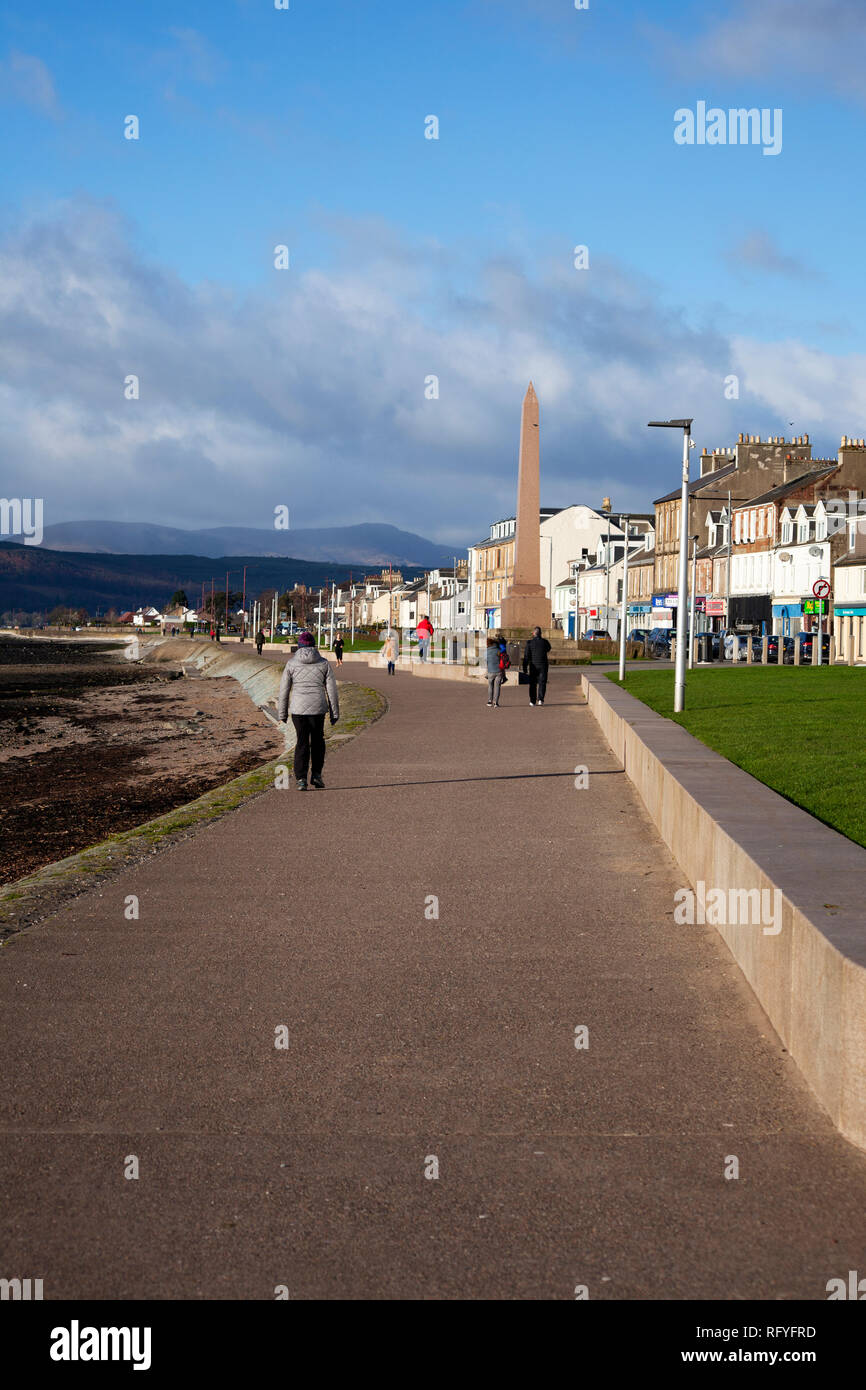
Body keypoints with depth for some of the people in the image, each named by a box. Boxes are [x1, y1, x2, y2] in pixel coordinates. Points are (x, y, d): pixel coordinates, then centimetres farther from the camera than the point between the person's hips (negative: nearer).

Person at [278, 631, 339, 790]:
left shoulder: (291, 663, 1)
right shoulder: (324, 663, 2)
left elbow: (284, 690, 2)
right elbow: (331, 690, 2)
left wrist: (282, 714, 9)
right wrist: (335, 713, 9)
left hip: (298, 708, 0)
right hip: (318, 708, 0)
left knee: (302, 742, 7)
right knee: (317, 740, 20)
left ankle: (301, 779, -3)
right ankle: (316, 774, 15)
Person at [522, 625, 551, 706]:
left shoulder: (529, 643, -7)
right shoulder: (544, 641, -4)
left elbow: (526, 656, -7)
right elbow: (548, 649, 19)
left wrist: (525, 667, -2)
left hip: (533, 665, 0)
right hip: (543, 665, 0)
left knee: (533, 683, 9)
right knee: (542, 682, 6)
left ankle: (532, 701, 9)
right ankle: (540, 699, -8)